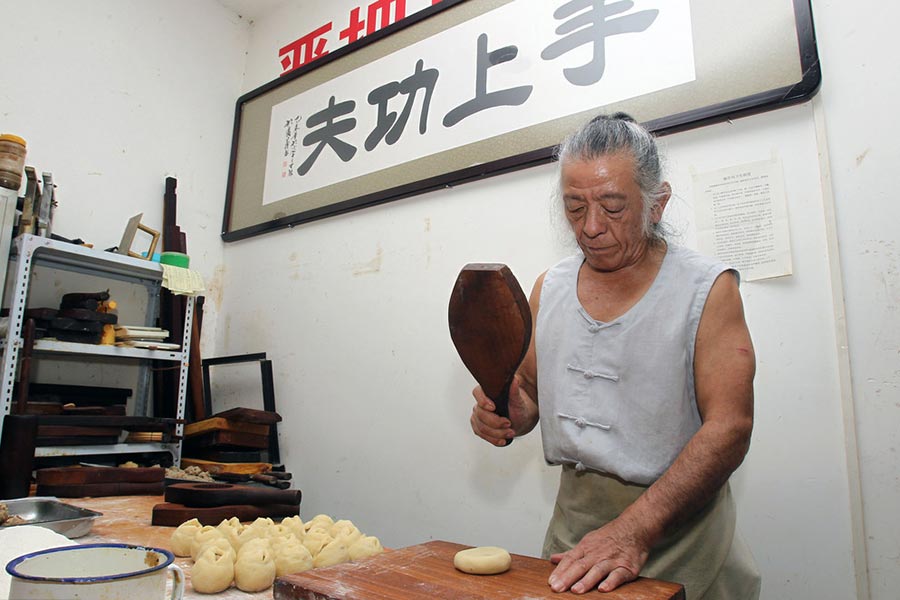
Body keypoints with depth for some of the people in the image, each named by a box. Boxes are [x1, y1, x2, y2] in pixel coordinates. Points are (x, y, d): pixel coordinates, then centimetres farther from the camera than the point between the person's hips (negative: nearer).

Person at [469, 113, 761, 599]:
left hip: (680, 527, -3)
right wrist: (506, 410, -13)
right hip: (573, 518, 4)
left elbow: (728, 428, -18)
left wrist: (632, 532, -27)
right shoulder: (548, 288, 2)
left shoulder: (708, 289, -11)